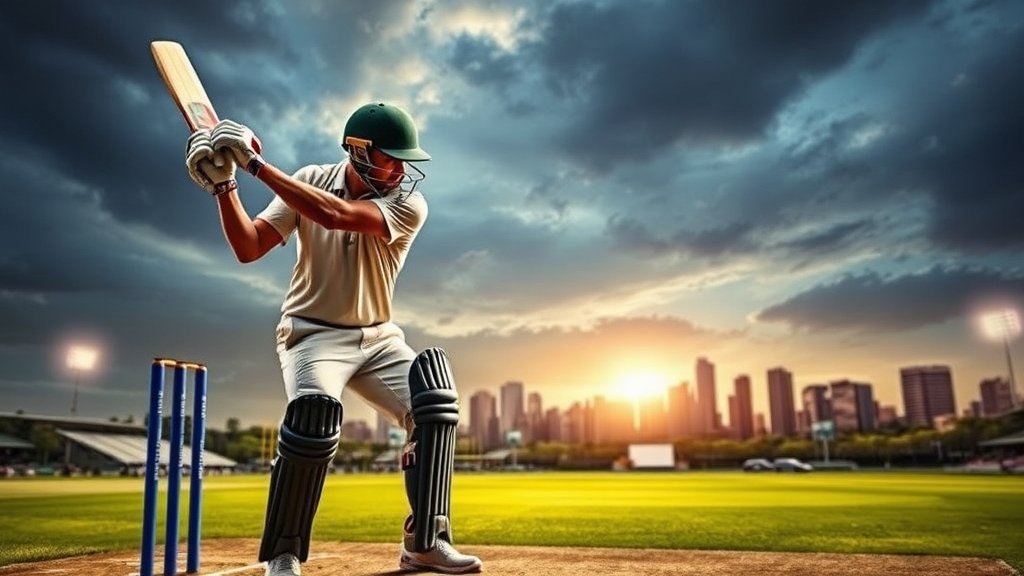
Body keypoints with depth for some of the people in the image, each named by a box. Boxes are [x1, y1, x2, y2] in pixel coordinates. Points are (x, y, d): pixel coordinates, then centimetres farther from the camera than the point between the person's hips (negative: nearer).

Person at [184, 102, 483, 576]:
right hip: (312, 333, -1)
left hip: (378, 338, 2)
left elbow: (336, 215, -29)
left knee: (433, 406, -19)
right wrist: (224, 186, -21)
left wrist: (257, 165, -29)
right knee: (314, 415, -28)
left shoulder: (408, 204, -11)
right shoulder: (310, 181, -4)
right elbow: (248, 248, -7)